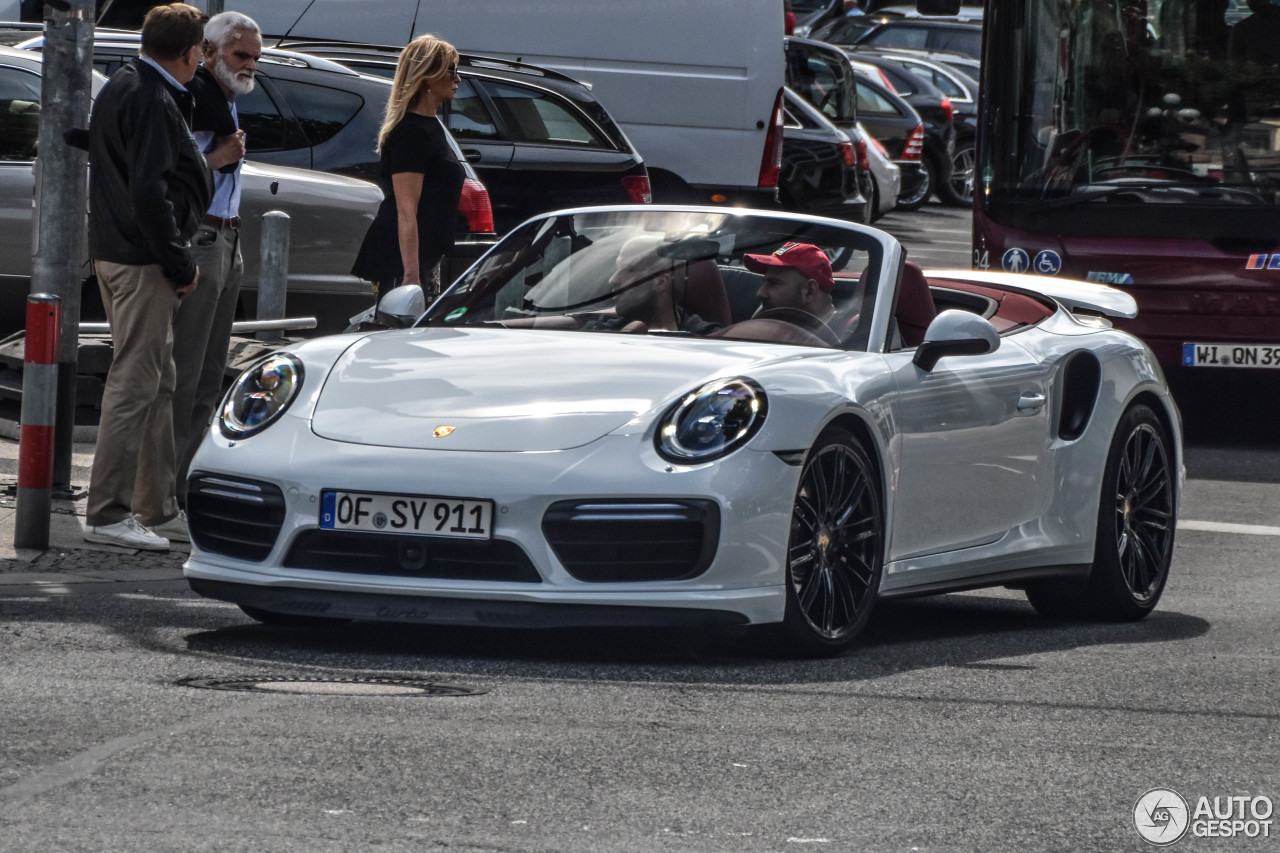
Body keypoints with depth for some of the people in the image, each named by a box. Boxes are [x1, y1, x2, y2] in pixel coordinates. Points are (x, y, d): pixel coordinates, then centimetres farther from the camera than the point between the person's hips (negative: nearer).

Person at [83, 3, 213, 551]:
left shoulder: (122, 89, 15)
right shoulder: (152, 102, -17)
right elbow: (150, 192, -24)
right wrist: (181, 264, -17)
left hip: (115, 253, 11)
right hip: (142, 259, -11)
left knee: (158, 380, 19)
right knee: (135, 382, -9)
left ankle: (157, 503, 27)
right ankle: (108, 514, -10)